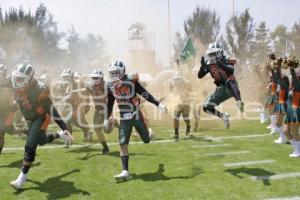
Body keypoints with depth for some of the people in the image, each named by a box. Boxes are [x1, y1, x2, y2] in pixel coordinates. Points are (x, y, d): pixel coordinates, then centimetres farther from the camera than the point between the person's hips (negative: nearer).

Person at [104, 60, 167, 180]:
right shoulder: (110, 86, -3)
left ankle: (150, 133, 50)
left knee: (146, 140, 11)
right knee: (123, 144, -8)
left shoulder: (131, 81, -15)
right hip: (124, 119, 2)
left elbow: (145, 94, -14)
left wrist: (158, 104, -22)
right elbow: (110, 103, 10)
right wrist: (107, 118, 14)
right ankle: (125, 172, -3)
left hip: (136, 116, -2)